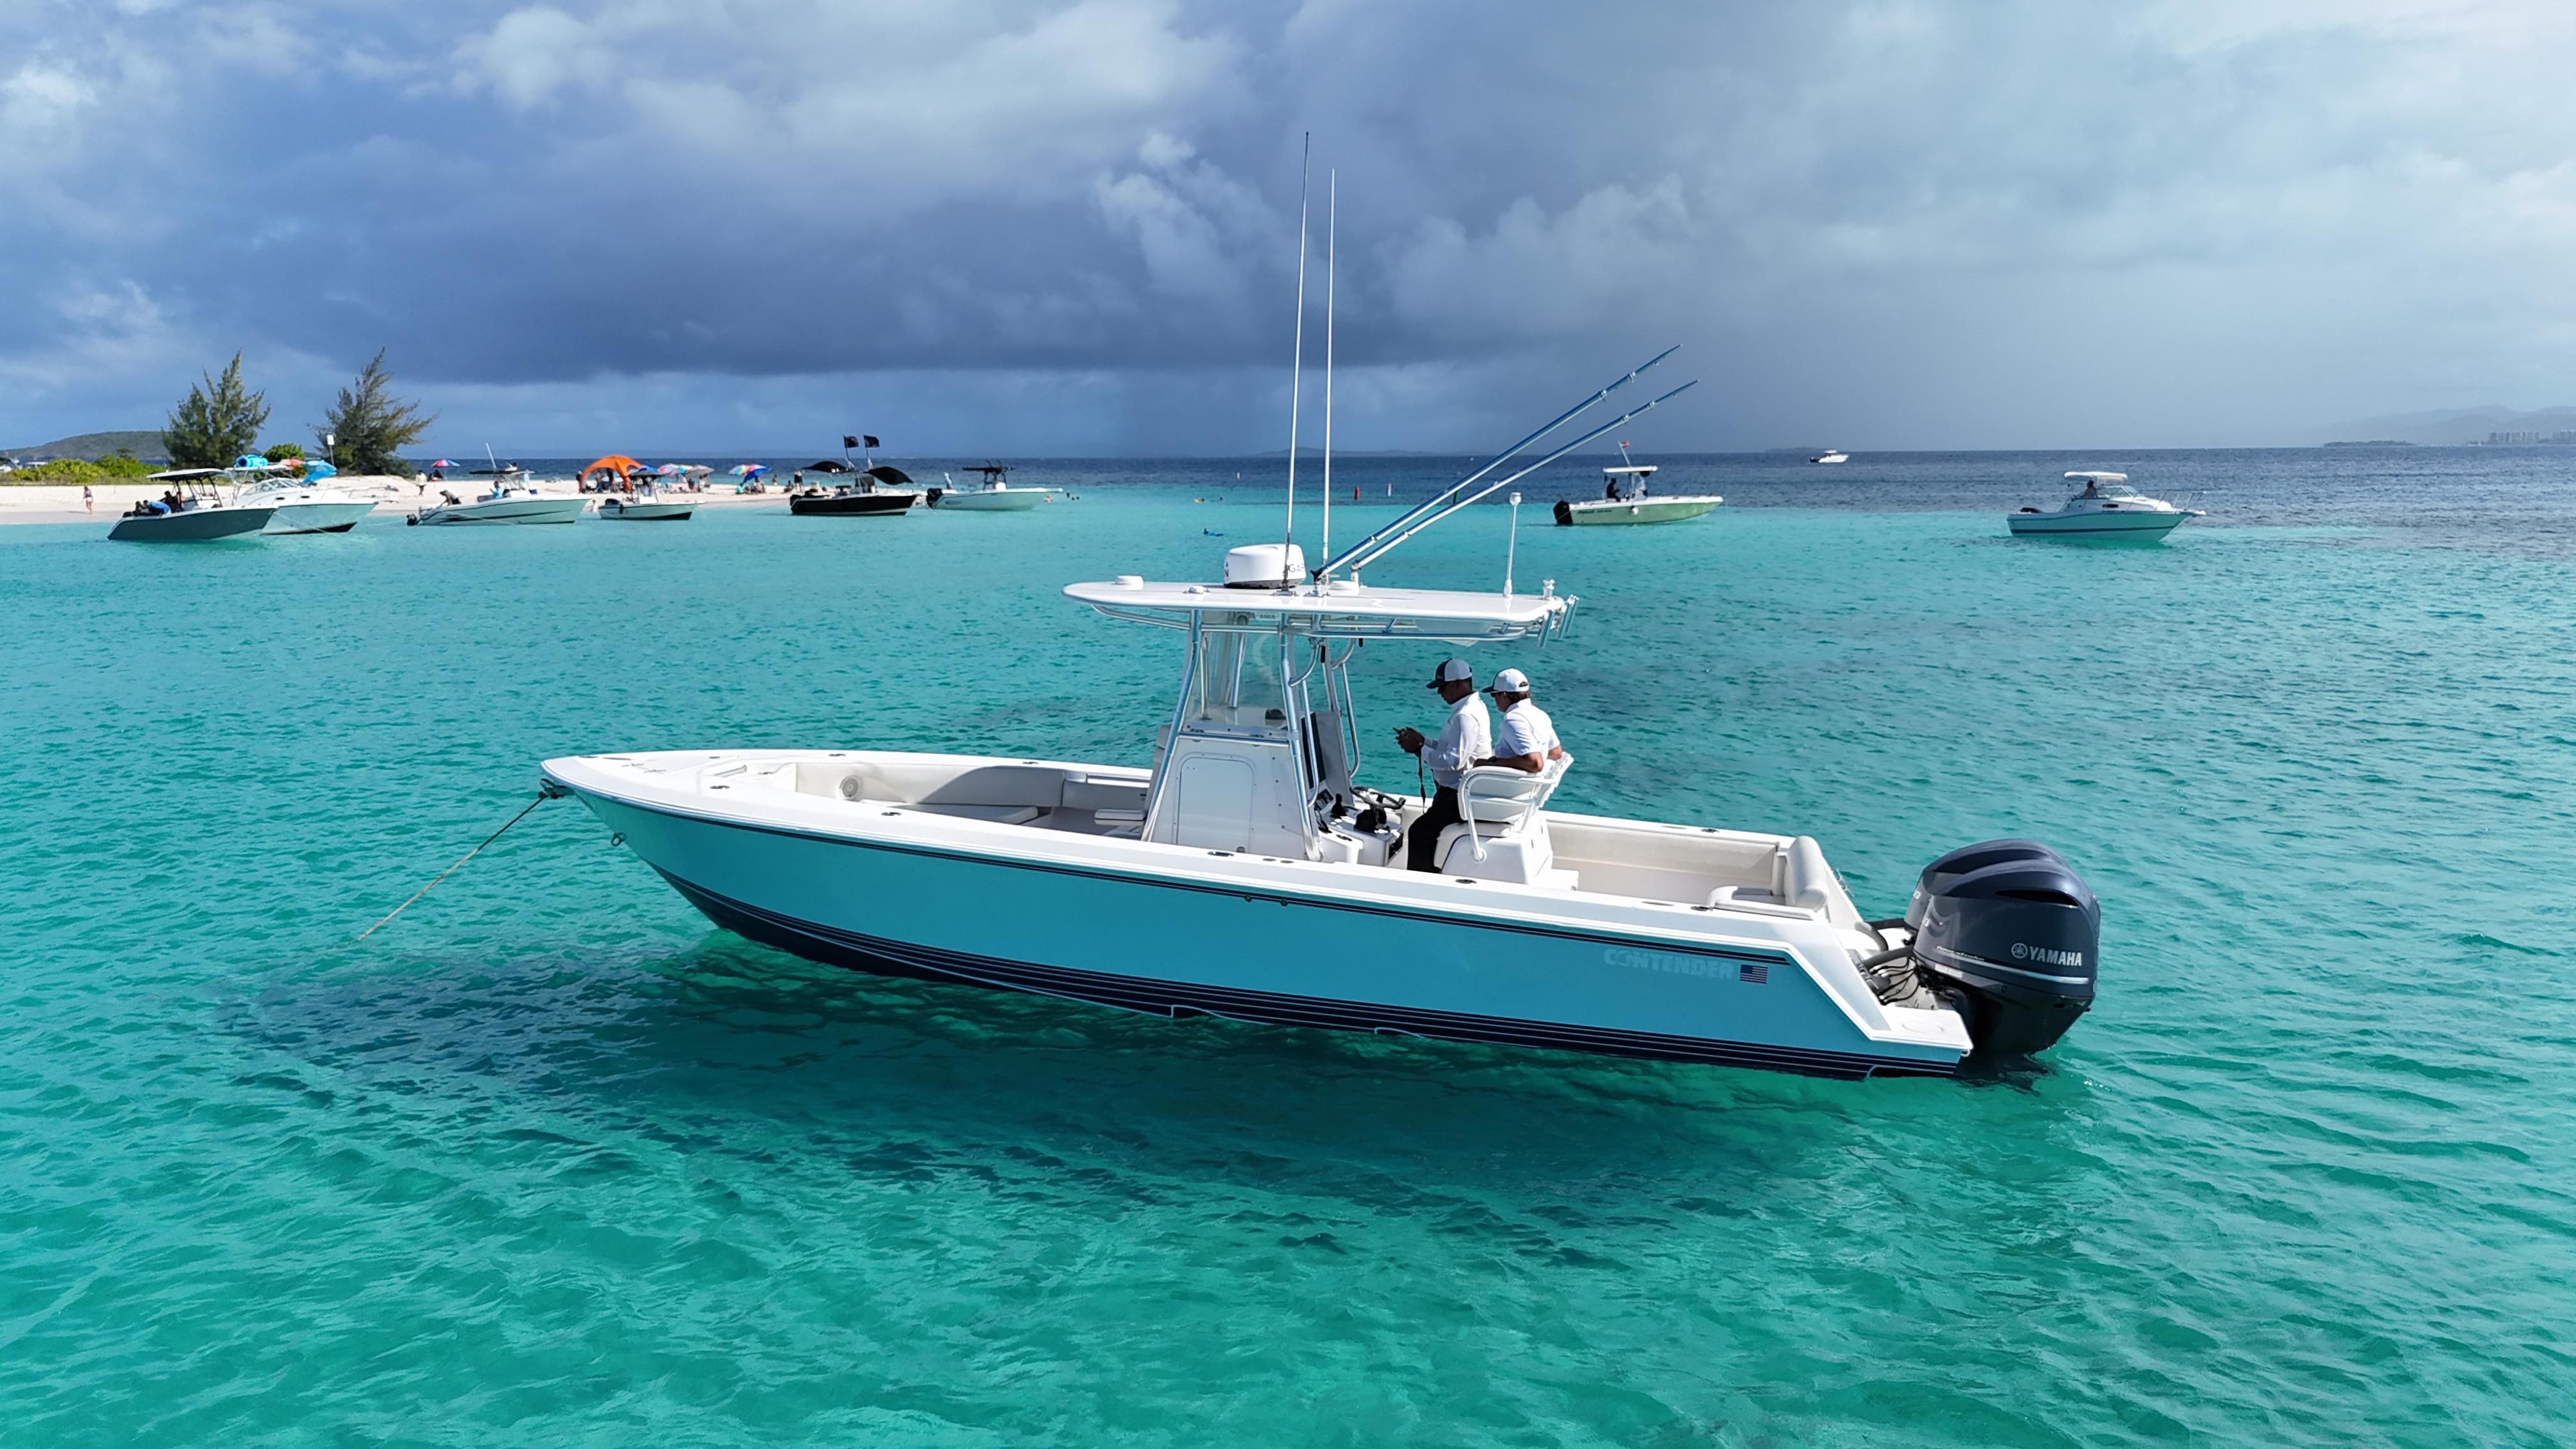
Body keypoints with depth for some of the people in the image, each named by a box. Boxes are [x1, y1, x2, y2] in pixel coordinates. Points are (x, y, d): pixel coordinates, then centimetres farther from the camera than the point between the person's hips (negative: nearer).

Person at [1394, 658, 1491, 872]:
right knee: (1427, 829, 17)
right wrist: (1422, 741, 7)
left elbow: (1454, 760, -27)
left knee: (1420, 833, -11)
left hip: (1459, 798, -11)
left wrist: (1419, 750, -18)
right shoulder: (1474, 706, 11)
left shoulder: (1466, 716, -22)